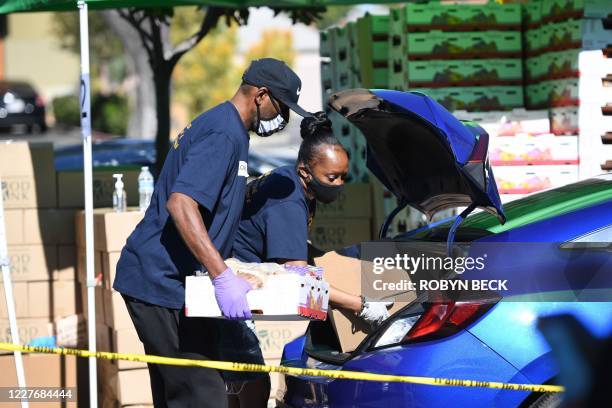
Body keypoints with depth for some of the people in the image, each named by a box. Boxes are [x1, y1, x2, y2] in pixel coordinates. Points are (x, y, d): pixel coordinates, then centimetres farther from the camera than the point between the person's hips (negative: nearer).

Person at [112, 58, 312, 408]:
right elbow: (180, 204, -27)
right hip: (163, 284, -11)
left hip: (158, 281, 11)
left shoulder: (219, 126, 19)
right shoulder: (225, 135, -14)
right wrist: (223, 277, -31)